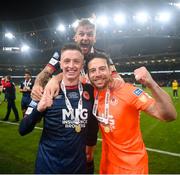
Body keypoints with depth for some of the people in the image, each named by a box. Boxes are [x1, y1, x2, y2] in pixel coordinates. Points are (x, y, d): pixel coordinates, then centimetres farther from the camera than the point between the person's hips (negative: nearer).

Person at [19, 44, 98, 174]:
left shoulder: (90, 91, -5)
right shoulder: (48, 91, -12)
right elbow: (23, 130, -11)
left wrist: (90, 144, 6)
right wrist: (39, 109, -27)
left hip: (79, 165, 3)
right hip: (48, 165, -2)